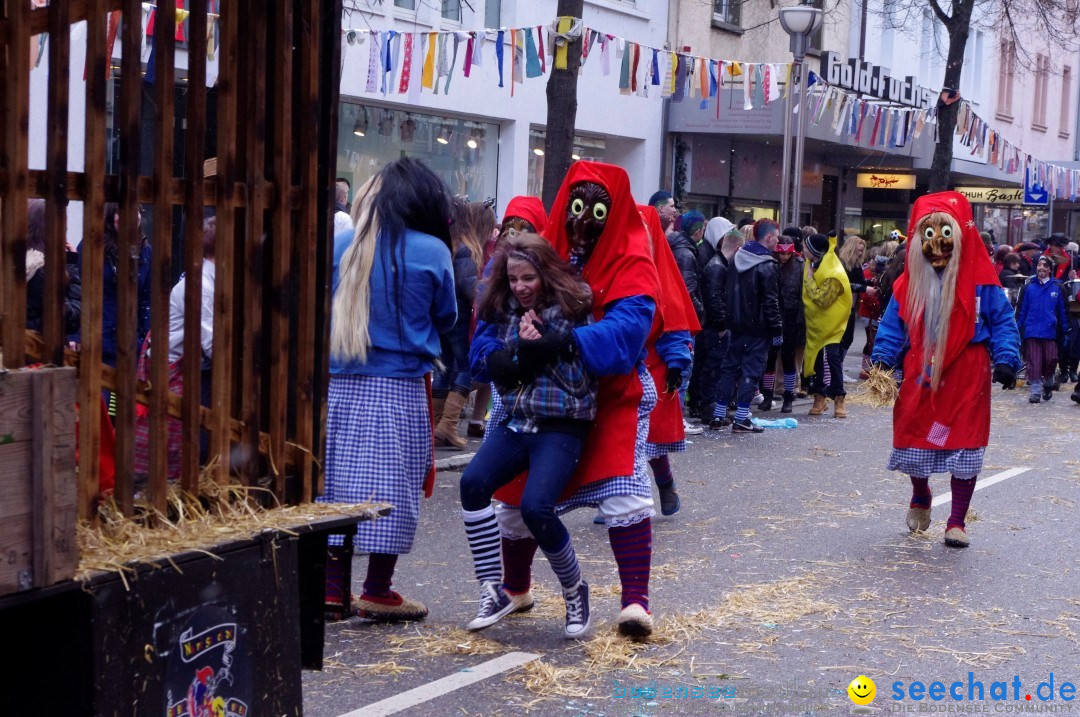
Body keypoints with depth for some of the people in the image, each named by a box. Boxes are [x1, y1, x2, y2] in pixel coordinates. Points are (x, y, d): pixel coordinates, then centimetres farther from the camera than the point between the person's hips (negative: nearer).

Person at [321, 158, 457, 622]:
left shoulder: (341, 246, 3)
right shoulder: (431, 252, -6)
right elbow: (446, 317, 6)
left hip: (340, 386, 4)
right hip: (400, 388, -4)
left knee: (337, 479, 11)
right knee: (392, 485, 4)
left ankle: (332, 586, 14)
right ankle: (377, 592, 8)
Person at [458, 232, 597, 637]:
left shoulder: (572, 312, -2)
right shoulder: (505, 312, 12)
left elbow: (578, 381, -7)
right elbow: (499, 373, 6)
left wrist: (541, 344, -12)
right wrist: (524, 347, -10)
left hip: (560, 427, -5)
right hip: (515, 422, 5)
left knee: (535, 506, -24)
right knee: (473, 482, -22)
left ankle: (574, 590, 3)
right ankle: (493, 592, -15)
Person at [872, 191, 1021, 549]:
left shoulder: (980, 279, -6)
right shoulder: (911, 282, 2)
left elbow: (1002, 322, -3)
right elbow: (893, 325, 5)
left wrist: (1006, 360, -14)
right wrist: (881, 358, -8)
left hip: (967, 378, -2)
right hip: (921, 375, 3)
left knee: (965, 445, 0)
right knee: (914, 438, 10)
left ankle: (957, 522, 12)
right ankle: (920, 497, 41)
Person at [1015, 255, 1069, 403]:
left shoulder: (1058, 288, 5)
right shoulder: (1028, 287, 5)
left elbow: (1063, 311, 9)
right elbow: (1021, 309, 7)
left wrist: (1065, 332, 7)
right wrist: (1018, 329, 3)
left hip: (1050, 332, 0)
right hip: (1032, 331, 0)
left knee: (1051, 360, 1)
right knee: (1034, 362, -3)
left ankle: (1048, 385, 25)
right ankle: (1035, 390, 1)